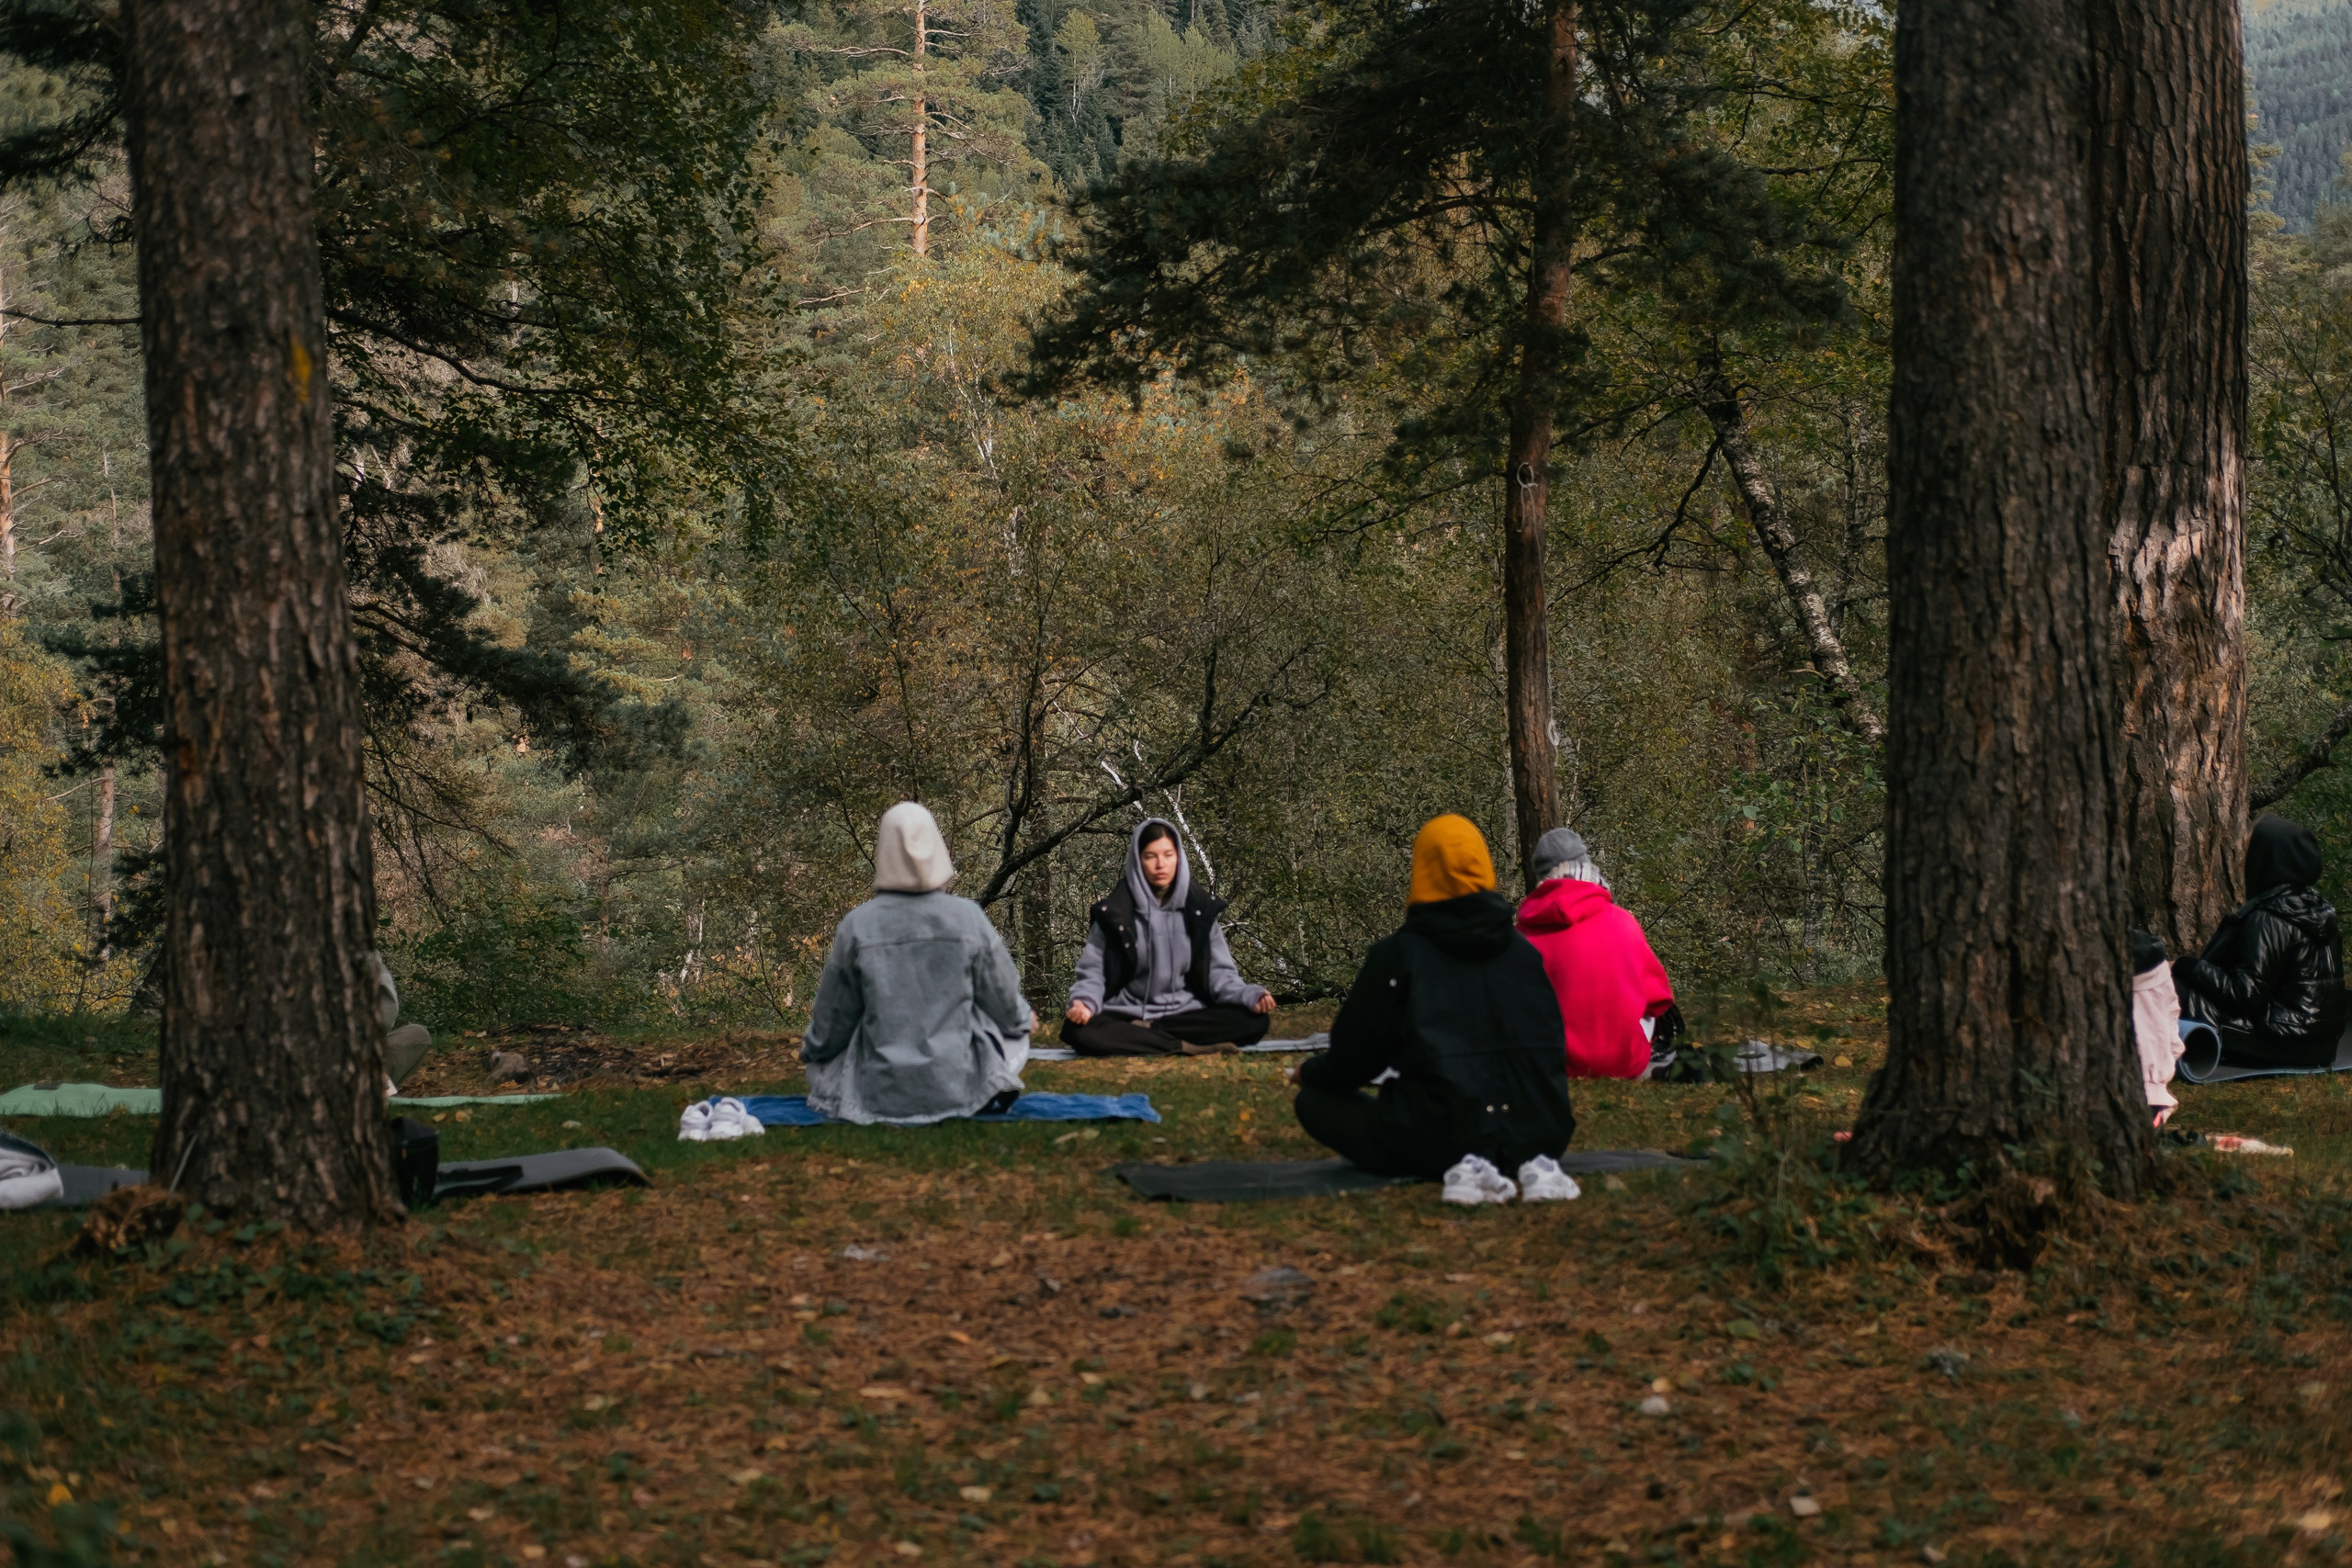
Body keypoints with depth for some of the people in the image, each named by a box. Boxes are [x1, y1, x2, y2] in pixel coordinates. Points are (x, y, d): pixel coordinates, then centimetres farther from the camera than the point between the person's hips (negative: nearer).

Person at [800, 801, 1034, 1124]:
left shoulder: (857, 925, -11)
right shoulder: (968, 917, -11)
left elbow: (832, 1023, 0)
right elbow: (1006, 1006, 0)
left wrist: (810, 1048, 23)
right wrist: (1024, 1018, 25)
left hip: (879, 1095, 0)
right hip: (958, 1091, 0)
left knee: (820, 1060, 32)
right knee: (1014, 1035, 30)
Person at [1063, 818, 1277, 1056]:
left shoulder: (1201, 909, 4)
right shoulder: (1114, 912, -1)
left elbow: (1218, 972, 3)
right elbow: (1092, 971, 0)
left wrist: (1250, 996, -18)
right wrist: (1085, 1003, -23)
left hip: (1185, 1014, 2)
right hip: (1126, 1016, -2)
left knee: (1253, 1020, -24)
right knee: (1076, 1029, -34)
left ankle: (1140, 1037, -22)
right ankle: (1187, 1048, -31)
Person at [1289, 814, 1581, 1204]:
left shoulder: (1397, 955, -2)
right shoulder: (1525, 951, 10)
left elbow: (1351, 1064, 4)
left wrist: (1307, 1071, 27)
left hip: (1439, 1138, -5)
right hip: (1539, 1135, 5)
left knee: (1313, 1102, 13)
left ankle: (1461, 1166, -10)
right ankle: (1535, 1161, -1)